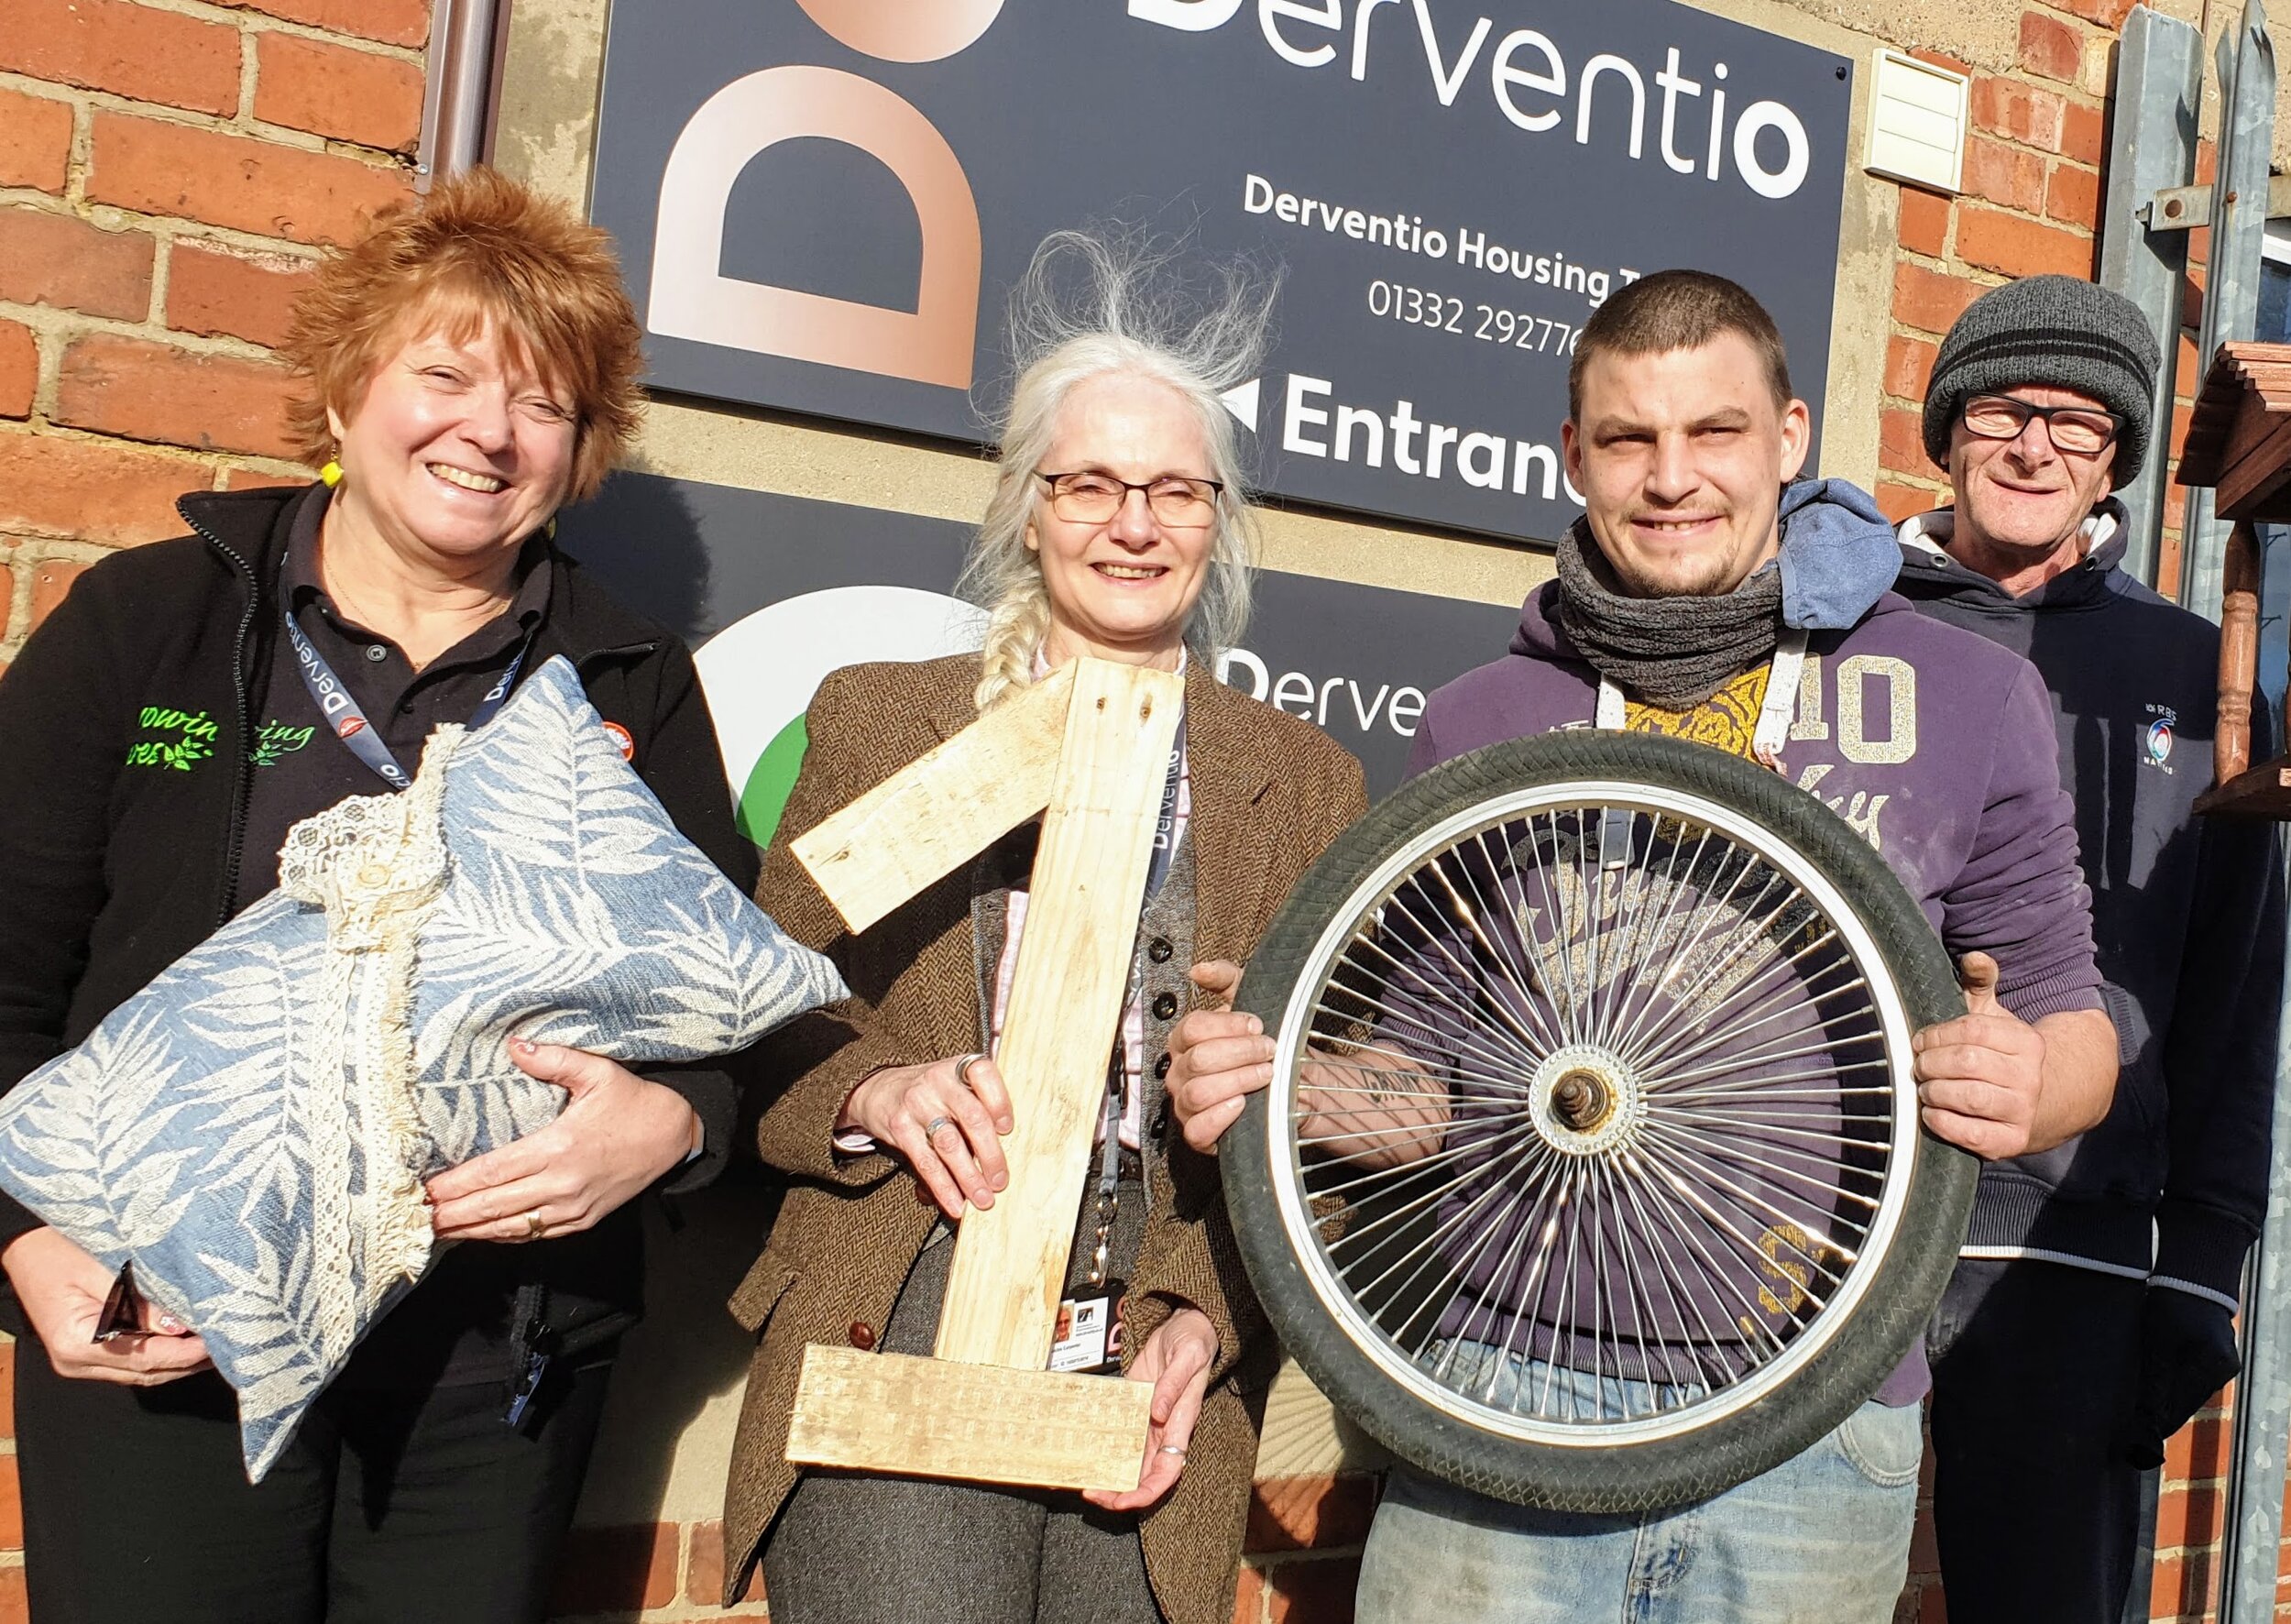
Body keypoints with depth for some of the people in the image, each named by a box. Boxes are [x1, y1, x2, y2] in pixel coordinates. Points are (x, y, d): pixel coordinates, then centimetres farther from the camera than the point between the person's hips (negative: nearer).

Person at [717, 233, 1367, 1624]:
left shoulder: (1306, 783, 9)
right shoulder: (879, 717, 9)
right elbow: (761, 1022, 8)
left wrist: (1207, 1324, -7)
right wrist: (875, 1091, -12)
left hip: (1154, 1399, 1)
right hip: (899, 1351, -1)